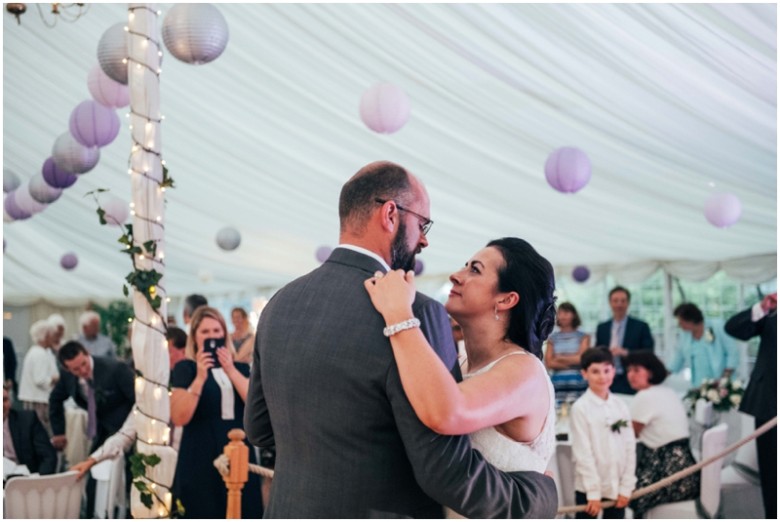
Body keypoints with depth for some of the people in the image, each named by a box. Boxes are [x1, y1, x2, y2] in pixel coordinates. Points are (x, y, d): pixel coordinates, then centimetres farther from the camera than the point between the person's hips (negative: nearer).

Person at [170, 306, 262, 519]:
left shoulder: (240, 367, 12)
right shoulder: (186, 368, 0)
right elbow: (179, 418, -12)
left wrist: (231, 370, -15)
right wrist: (200, 378, -20)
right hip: (201, 461, -4)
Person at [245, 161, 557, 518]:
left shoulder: (280, 304, 3)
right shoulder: (414, 314, -19)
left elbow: (260, 427, 12)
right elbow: (447, 470, -21)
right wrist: (540, 494, -7)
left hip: (291, 509, 7)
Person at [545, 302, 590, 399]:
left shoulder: (583, 337, 7)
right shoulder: (553, 338, 10)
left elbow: (581, 358, -3)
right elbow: (549, 363, 3)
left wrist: (560, 358, 3)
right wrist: (572, 361, -4)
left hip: (578, 383, -1)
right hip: (558, 383, 1)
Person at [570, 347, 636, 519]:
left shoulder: (621, 406, 4)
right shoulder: (580, 408, -9)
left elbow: (630, 448, 4)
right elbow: (583, 453, -12)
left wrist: (626, 487, -2)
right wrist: (593, 492, -15)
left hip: (617, 487, 4)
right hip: (588, 488, -4)